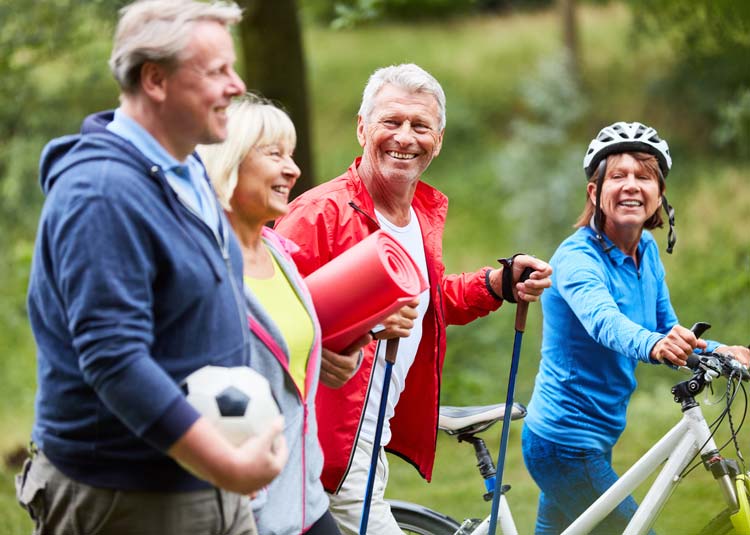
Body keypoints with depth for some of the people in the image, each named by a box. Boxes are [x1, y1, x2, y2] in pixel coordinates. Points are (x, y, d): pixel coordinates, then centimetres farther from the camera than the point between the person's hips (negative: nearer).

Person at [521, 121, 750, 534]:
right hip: (567, 446, -9)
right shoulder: (578, 257, -20)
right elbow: (604, 321, -40)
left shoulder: (646, 251, 4)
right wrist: (653, 344, -60)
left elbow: (668, 329, 11)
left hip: (594, 440, 9)